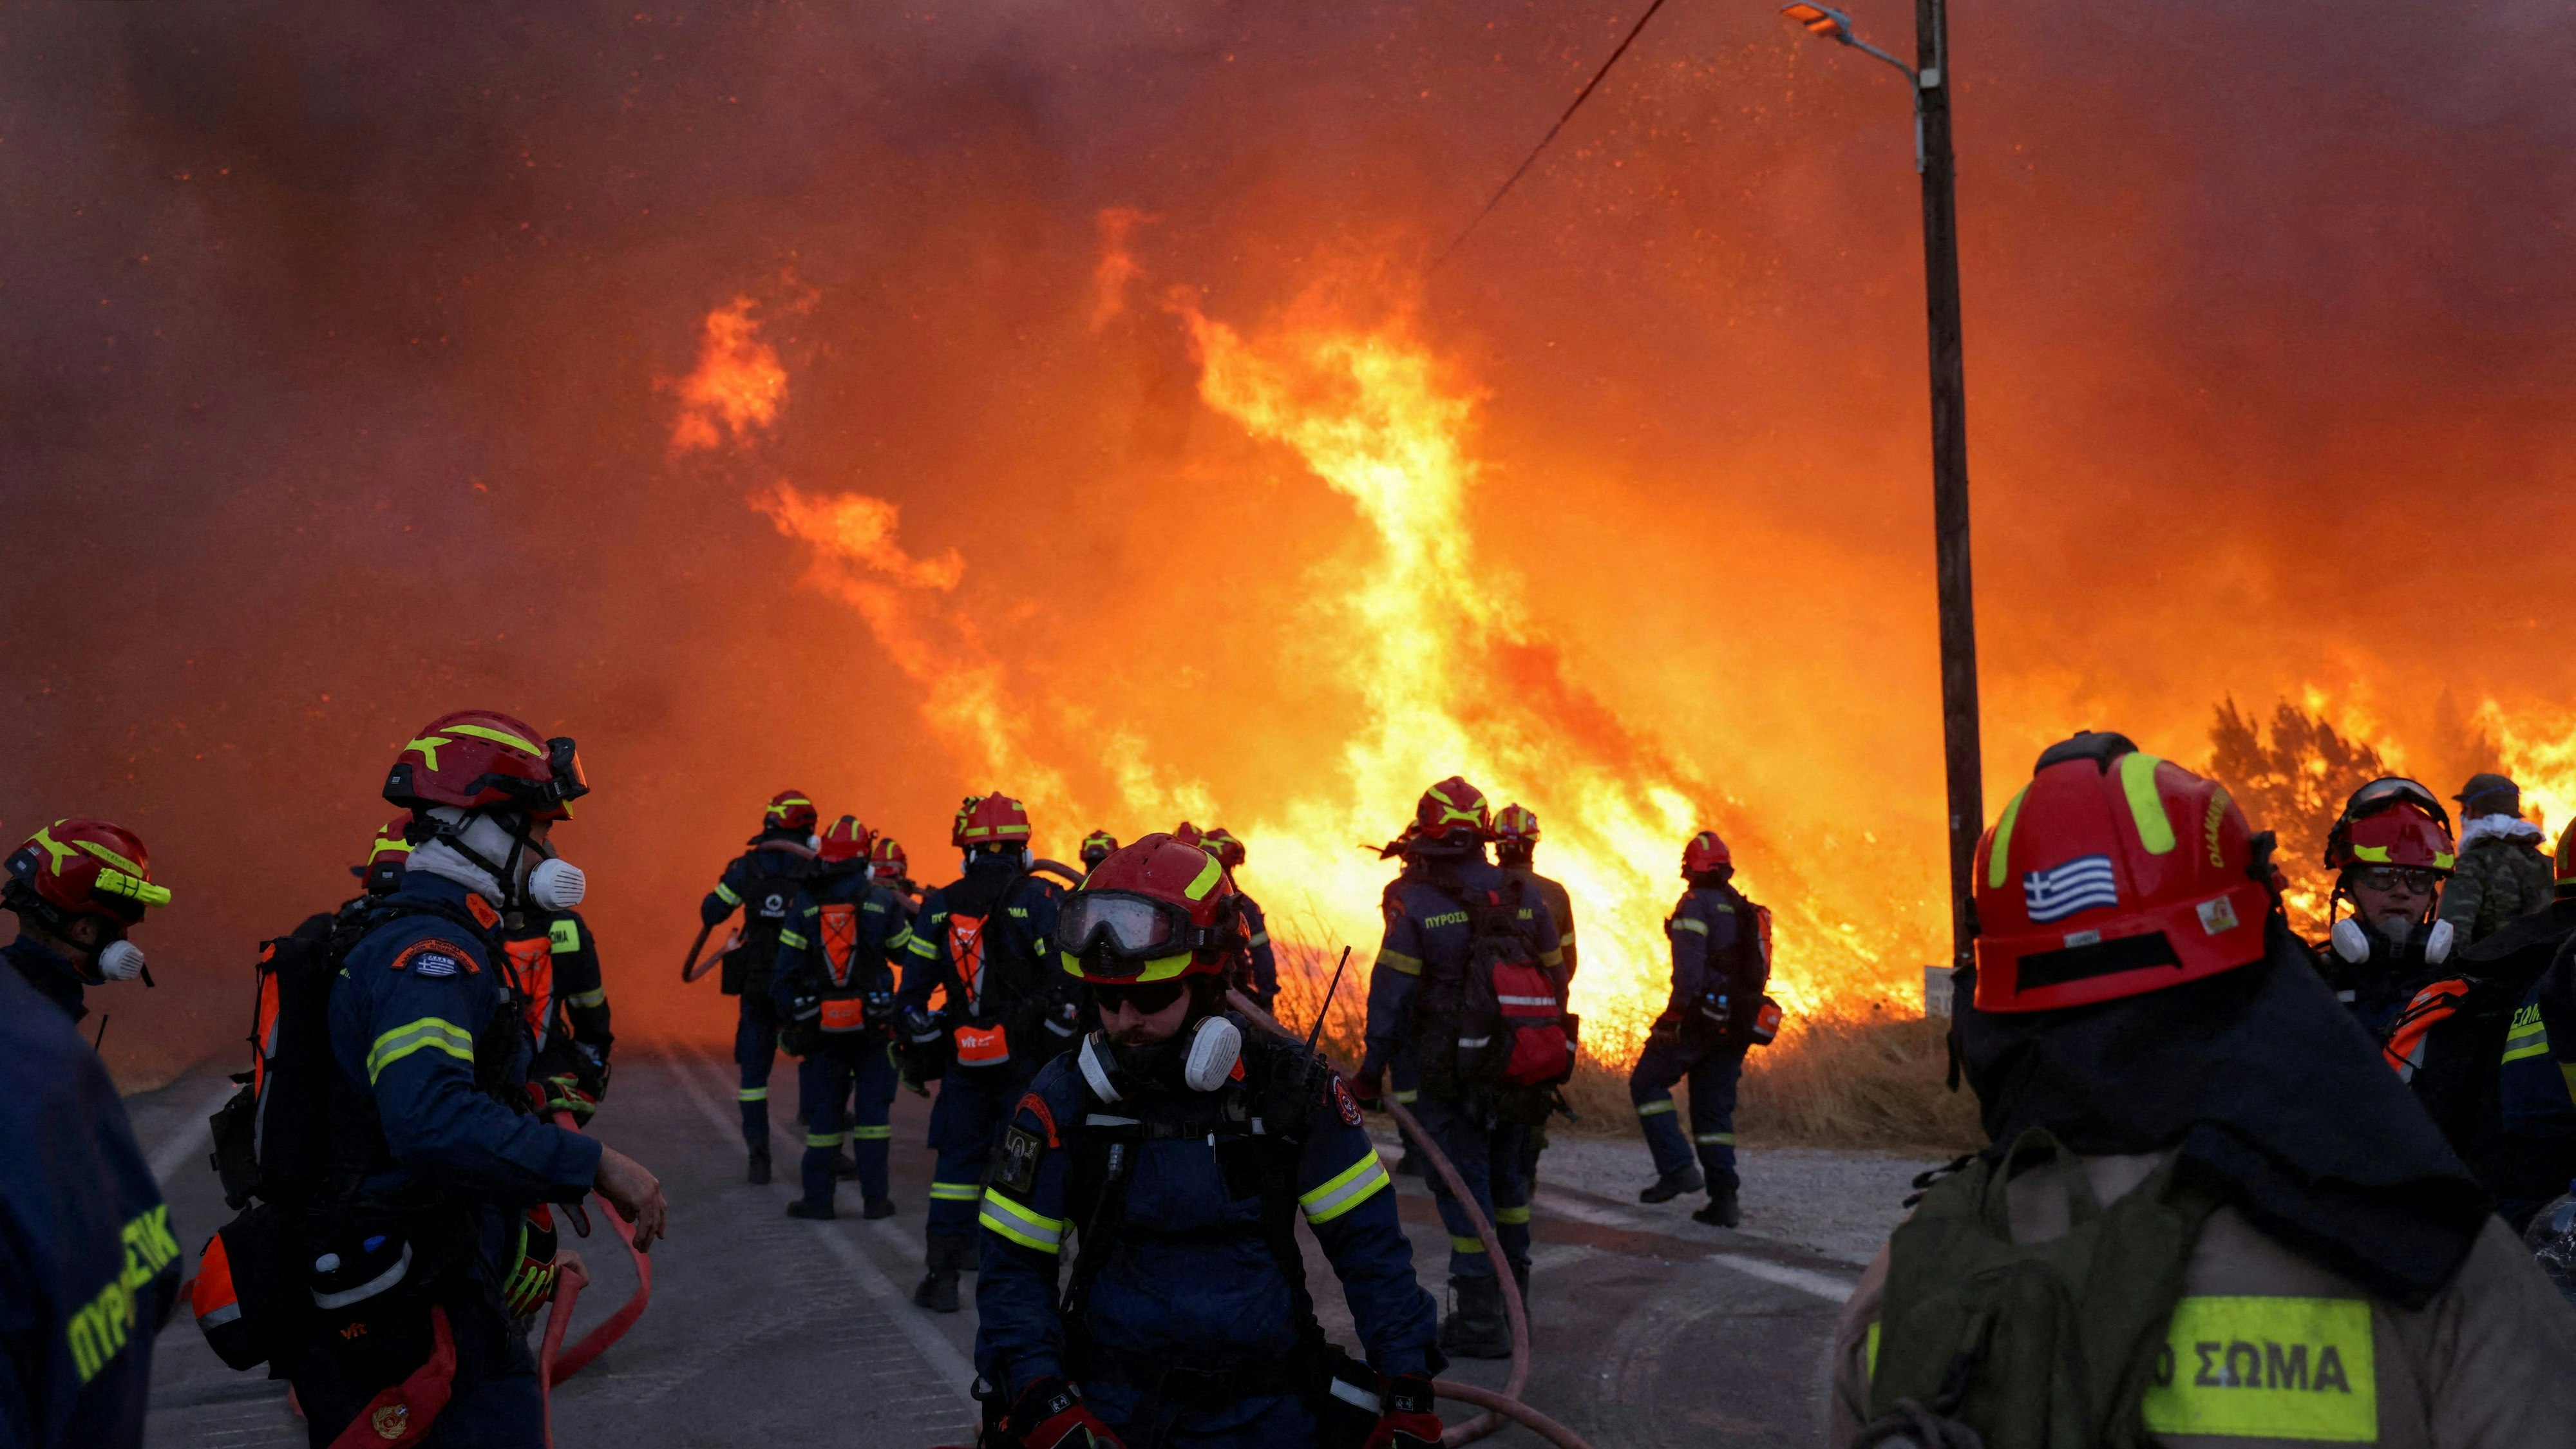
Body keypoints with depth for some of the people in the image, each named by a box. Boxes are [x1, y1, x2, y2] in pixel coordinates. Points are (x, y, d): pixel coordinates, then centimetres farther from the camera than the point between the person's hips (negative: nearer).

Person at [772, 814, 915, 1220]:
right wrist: (914, 920, 25)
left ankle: (818, 1199, 12)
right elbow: (907, 954, 6)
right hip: (871, 1020, -1)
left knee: (823, 1112, 9)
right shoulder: (883, 901, -4)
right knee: (873, 1108, 7)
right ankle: (874, 1197, 6)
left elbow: (787, 969, -1)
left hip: (820, 1023, 1)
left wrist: (788, 1020, 7)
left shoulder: (804, 904, 0)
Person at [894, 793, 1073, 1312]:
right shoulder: (1037, 899, -8)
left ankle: (941, 1275, 10)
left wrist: (923, 1047, 14)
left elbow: (912, 990, 5)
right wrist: (1065, 1044, -4)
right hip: (1028, 1056, -3)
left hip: (964, 1059, 3)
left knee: (957, 1160, 11)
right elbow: (1066, 980, -13)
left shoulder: (939, 906, 4)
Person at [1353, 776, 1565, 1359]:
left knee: (1464, 1189, 2)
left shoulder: (1415, 903, -13)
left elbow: (1390, 994, -11)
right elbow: (1555, 983, 8)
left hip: (1450, 1078, -5)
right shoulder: (1527, 898, 2)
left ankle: (1482, 1321, 5)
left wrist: (1371, 1068, -2)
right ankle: (1513, 1299, 32)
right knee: (1506, 1178, 20)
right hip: (1519, 1071, 5)